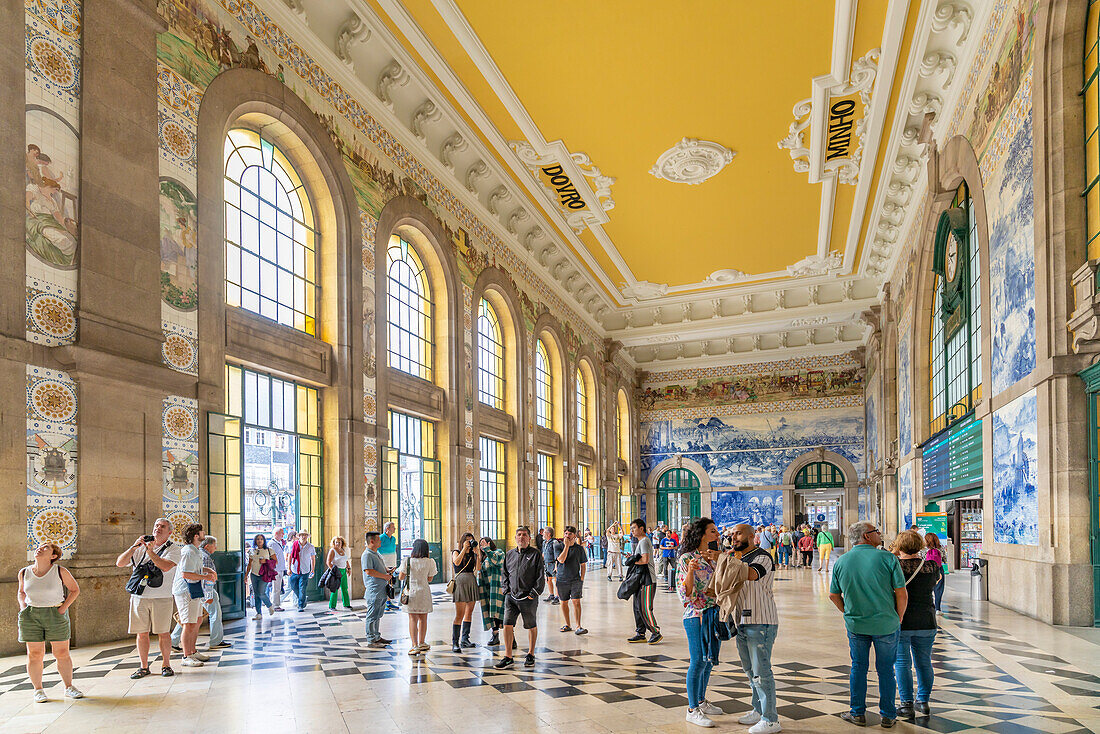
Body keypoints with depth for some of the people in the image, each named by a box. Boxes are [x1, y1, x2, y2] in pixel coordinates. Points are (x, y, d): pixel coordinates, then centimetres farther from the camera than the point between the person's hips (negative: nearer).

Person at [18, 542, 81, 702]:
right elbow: (21, 591, 20)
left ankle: (69, 687, 13)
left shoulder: (61, 572, -7)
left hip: (56, 616, -2)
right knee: (35, 655, 3)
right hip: (31, 616, 2)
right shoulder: (24, 573, 2)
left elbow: (75, 589, 4)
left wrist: (63, 608, -6)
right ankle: (38, 690, 16)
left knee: (62, 654, 2)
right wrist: (23, 608, 5)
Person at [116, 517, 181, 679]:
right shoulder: (141, 547, 14)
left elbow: (165, 567, -15)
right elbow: (119, 563, 6)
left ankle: (166, 665, 12)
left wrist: (150, 552, -15)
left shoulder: (173, 549, 3)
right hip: (139, 597, 3)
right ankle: (144, 667, 17)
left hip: (162, 597, -3)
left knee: (163, 633, 0)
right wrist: (134, 547, -6)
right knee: (141, 633, 5)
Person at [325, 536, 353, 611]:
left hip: (343, 571, 7)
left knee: (344, 588, 10)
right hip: (336, 572, -7)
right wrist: (334, 571, -19)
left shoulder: (343, 550, 12)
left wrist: (349, 568, 15)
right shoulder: (332, 550, -9)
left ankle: (346, 604, 18)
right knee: (335, 589, -6)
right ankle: (331, 606, 1)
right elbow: (328, 563, -14)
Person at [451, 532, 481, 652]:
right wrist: (464, 549, -14)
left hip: (472, 583, 5)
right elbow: (456, 562, -17)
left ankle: (465, 639, 19)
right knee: (459, 615, -10)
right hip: (460, 583, -5)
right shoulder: (456, 552, 5)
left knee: (469, 613, 9)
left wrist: (478, 553, -6)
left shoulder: (472, 554, 15)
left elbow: (478, 568, 2)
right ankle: (455, 643, -9)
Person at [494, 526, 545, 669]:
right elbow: (504, 574, 19)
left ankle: (530, 655, 25)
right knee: (507, 625, -5)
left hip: (528, 598, -3)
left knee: (531, 626, 9)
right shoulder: (509, 554, 10)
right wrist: (506, 589, 7)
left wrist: (534, 593, -9)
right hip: (511, 597, 3)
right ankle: (507, 657, 3)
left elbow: (541, 577, -3)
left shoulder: (535, 555, -2)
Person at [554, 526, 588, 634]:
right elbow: (561, 560, -18)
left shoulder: (579, 548, 2)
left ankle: (578, 626, -9)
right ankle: (567, 625, 24)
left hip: (576, 580, -1)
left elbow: (583, 564, 10)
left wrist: (582, 578, 1)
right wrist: (566, 545, -18)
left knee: (576, 602, -11)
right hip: (562, 579, 1)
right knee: (564, 602, 10)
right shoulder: (558, 546, -1)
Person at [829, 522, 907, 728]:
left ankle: (857, 713, 20)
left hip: (855, 625, 2)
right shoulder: (887, 558, -11)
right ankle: (888, 716, 21)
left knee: (858, 668, 14)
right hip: (886, 624, -2)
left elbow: (833, 595, 6)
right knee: (885, 670, 11)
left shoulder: (842, 561, 0)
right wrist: (898, 618, 4)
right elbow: (902, 594, -11)